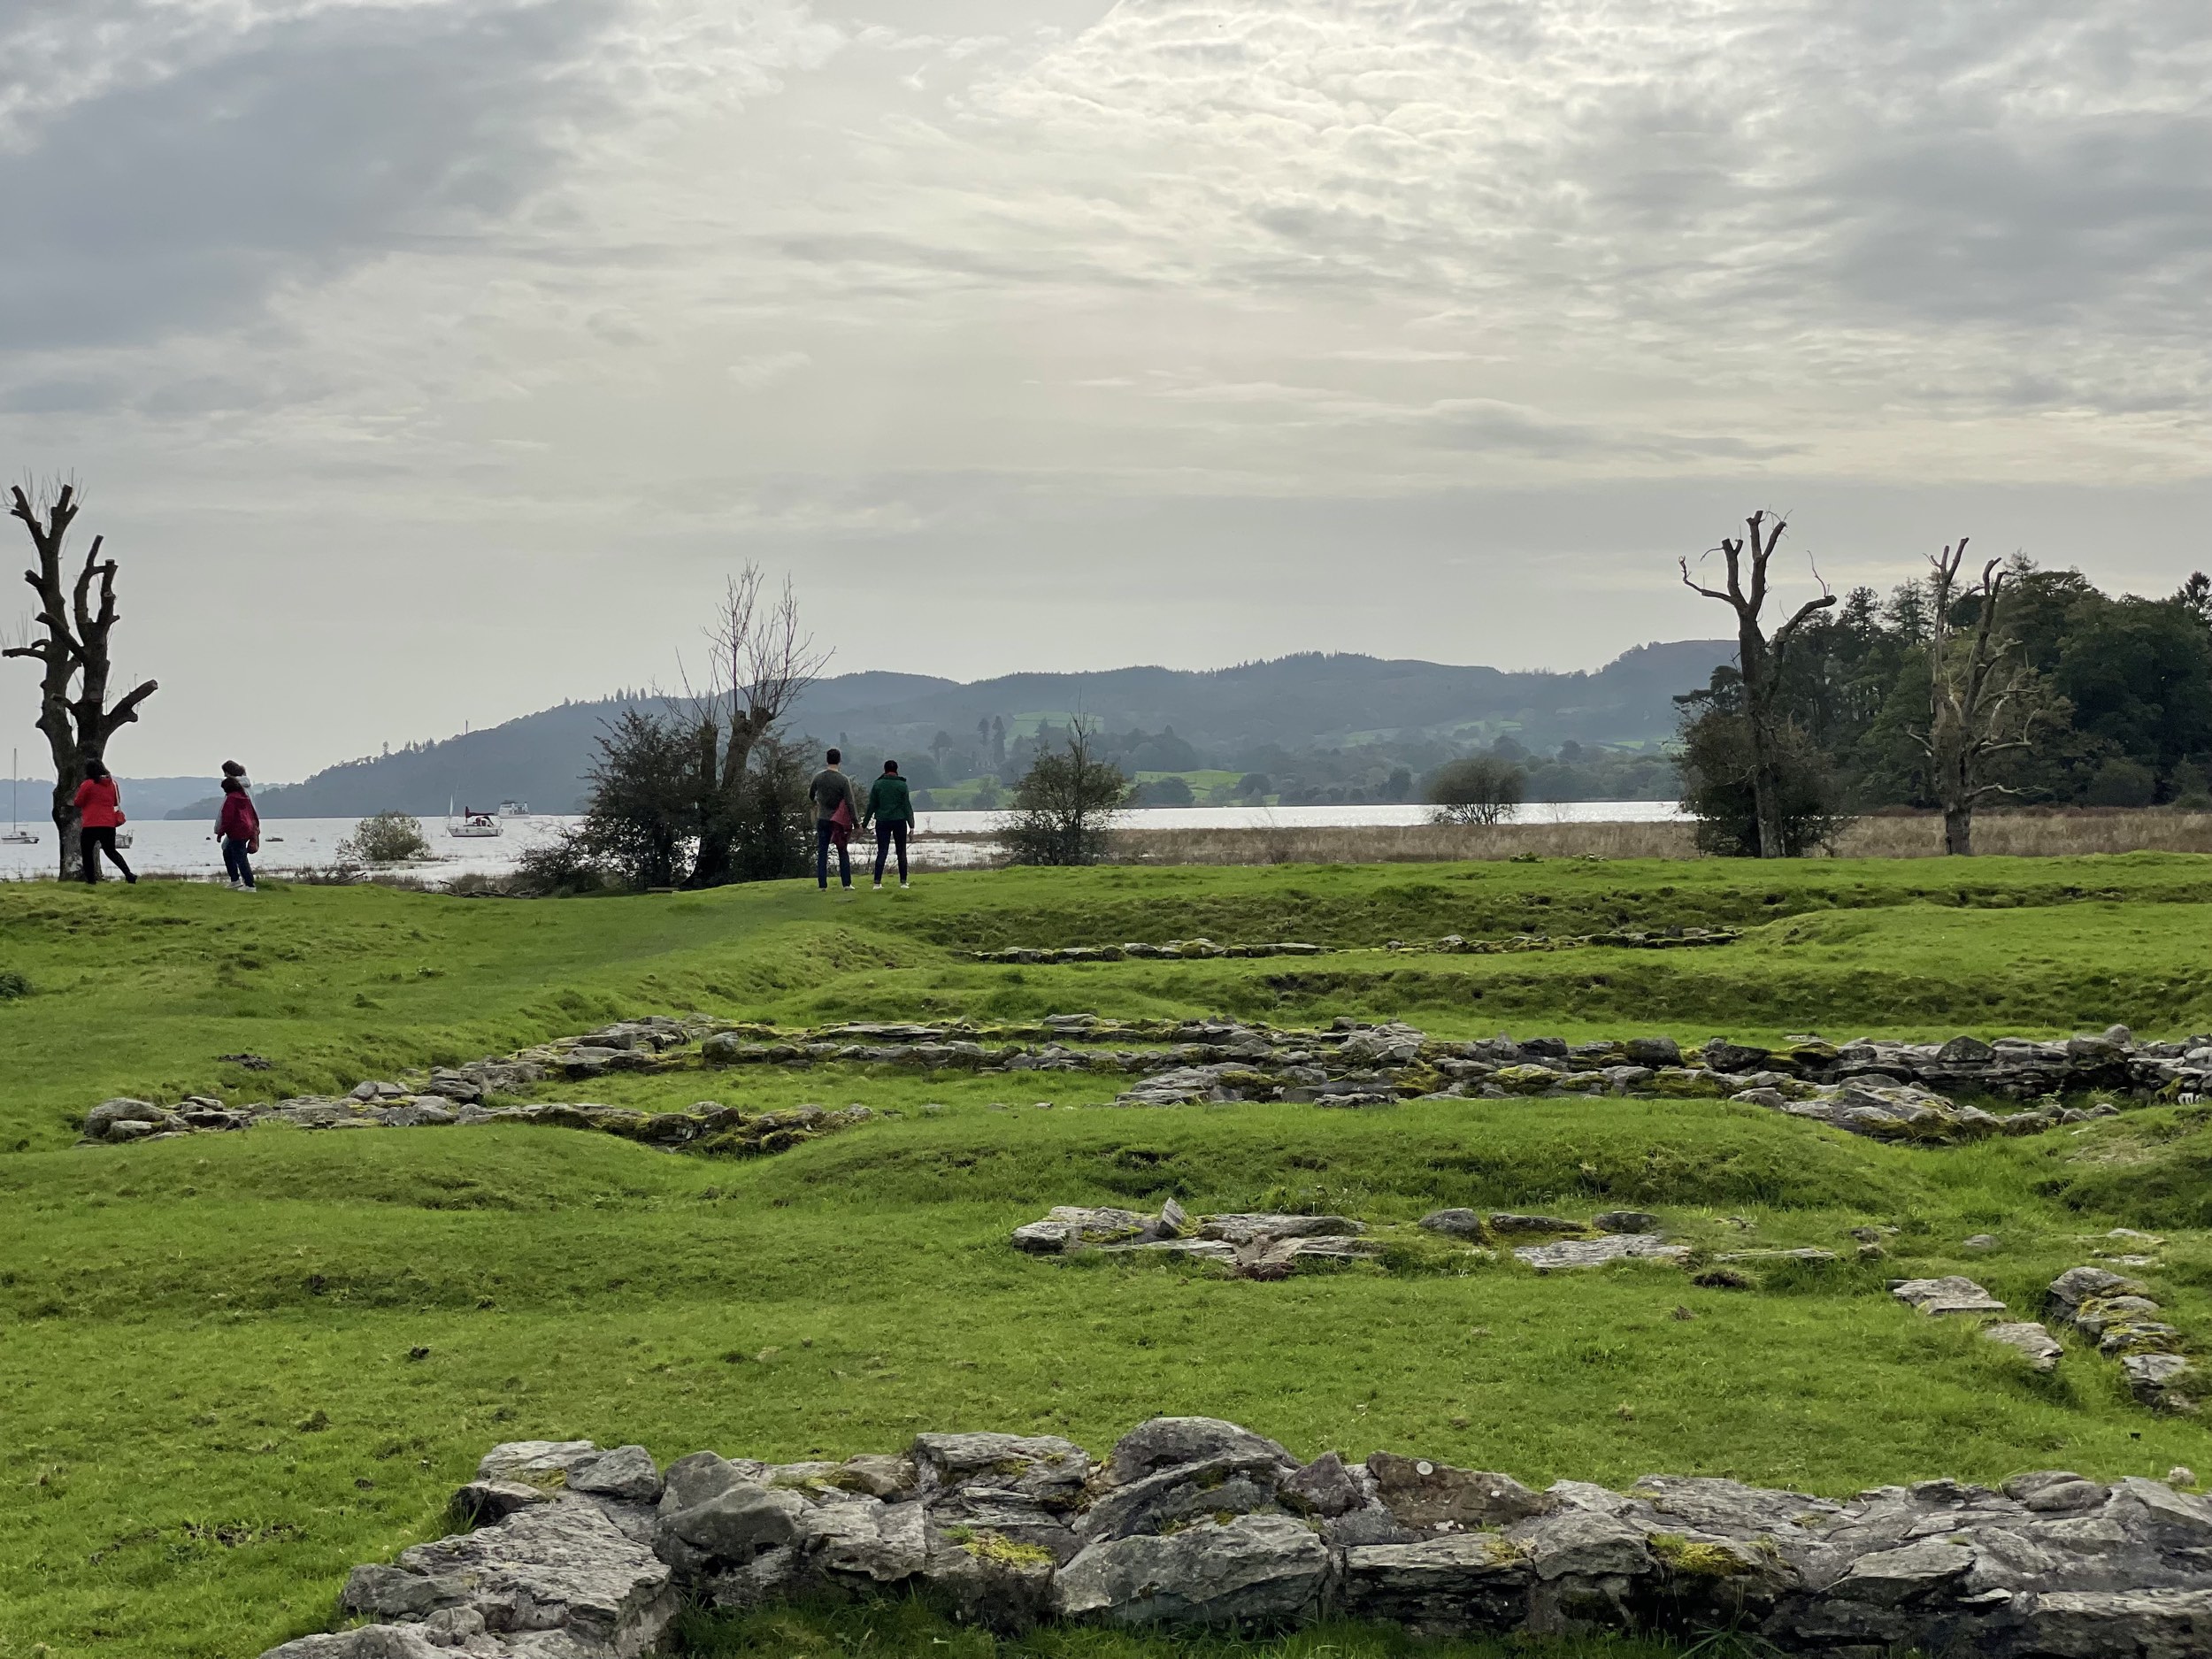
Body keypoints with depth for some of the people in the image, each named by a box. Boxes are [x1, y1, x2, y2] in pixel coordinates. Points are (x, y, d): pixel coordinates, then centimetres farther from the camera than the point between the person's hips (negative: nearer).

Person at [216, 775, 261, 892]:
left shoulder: (231, 798, -11)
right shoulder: (245, 798, 14)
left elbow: (227, 818, -16)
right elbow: (253, 815, 18)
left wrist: (220, 833, -9)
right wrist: (256, 829, 25)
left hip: (237, 833, -9)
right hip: (248, 830, 9)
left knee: (240, 858, -6)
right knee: (227, 853, 23)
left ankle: (250, 885, -8)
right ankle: (235, 880, 25)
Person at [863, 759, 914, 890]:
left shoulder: (877, 784, 1)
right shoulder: (902, 785, -2)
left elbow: (871, 806, 2)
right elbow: (907, 806, -2)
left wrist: (864, 824, 8)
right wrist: (911, 824, 2)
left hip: (882, 822, 1)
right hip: (899, 821, -1)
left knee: (882, 852, 0)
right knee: (901, 852, 9)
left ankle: (877, 882, -9)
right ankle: (903, 881, 10)